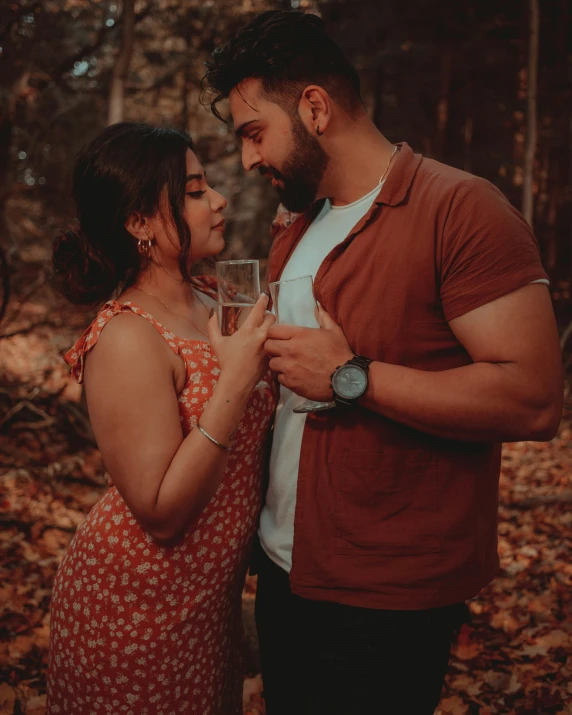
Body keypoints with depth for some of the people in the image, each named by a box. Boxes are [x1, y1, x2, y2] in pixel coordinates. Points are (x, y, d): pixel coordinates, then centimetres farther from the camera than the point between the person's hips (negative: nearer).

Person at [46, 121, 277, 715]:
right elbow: (161, 510, -26)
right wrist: (236, 382, -29)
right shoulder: (127, 339, -24)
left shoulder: (209, 299, -1)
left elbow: (250, 427, 14)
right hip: (137, 614, -7)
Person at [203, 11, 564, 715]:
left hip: (386, 604, -8)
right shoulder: (294, 232, 11)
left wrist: (352, 378, -25)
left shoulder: (460, 207, -16)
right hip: (284, 571, 8)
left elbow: (533, 400, -25)